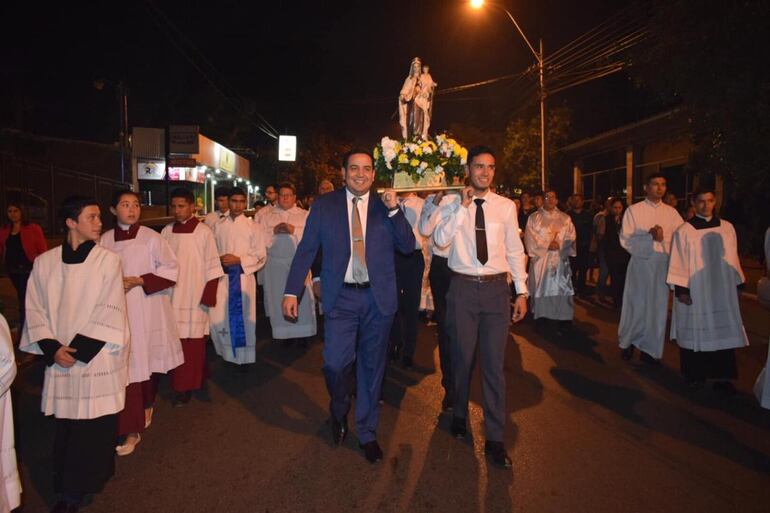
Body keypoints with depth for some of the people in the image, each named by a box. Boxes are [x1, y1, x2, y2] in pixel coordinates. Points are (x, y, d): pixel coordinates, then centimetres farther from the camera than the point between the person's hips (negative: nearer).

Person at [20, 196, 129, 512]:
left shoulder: (108, 260, -5)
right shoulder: (44, 262, 2)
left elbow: (110, 312, -8)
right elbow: (35, 310, 4)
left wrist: (79, 348, -11)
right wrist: (53, 348, -8)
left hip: (97, 360, -2)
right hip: (60, 361, 2)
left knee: (95, 426, 4)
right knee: (65, 428, 9)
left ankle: (86, 484, 22)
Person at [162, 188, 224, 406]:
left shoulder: (204, 232, -5)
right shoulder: (166, 231, 6)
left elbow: (212, 266, -5)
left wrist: (208, 297, -8)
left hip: (194, 297, -3)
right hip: (170, 296, 4)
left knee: (192, 344, 0)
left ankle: (186, 387, 12)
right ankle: (180, 384, 22)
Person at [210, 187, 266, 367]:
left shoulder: (253, 227, -1)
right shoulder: (218, 226, 7)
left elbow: (261, 257, -3)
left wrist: (239, 260, -14)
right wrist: (218, 259, -9)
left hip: (244, 277, -2)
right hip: (222, 277, 2)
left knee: (243, 318, 3)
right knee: (217, 319, -2)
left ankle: (244, 357, 20)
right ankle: (227, 353, 21)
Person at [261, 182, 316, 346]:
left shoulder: (305, 215, 8)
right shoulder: (268, 217, 14)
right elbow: (262, 239, 5)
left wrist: (294, 230, -16)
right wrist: (274, 231, -11)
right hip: (275, 263, 2)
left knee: (301, 298, -4)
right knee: (278, 298, 3)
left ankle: (303, 333, 6)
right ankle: (284, 334, 14)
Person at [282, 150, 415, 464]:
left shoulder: (386, 207, 5)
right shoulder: (324, 206, 3)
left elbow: (408, 247, -1)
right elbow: (306, 250, 1)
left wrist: (394, 210, -13)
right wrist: (291, 292, -5)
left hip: (378, 298, 1)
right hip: (341, 298, -1)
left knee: (371, 367, 10)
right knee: (335, 364, -9)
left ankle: (367, 433, 30)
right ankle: (339, 413, 26)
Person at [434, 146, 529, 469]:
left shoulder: (506, 206, 4)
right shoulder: (453, 205, 1)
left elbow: (515, 250, 6)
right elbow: (441, 240, -14)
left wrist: (522, 291, 3)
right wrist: (463, 206, -18)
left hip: (496, 288, 1)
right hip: (463, 287, 0)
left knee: (495, 364, 2)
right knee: (462, 359, 12)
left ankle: (495, 440, 12)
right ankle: (459, 415, 37)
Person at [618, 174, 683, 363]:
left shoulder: (671, 212, 8)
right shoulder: (634, 210, 0)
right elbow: (626, 240, -8)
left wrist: (663, 238, -16)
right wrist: (651, 236, -17)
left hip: (663, 265, 2)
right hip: (640, 263, -2)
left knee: (657, 306, 6)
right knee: (635, 304, 5)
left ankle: (650, 348, 18)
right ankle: (628, 342, 24)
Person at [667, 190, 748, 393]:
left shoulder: (727, 228, 5)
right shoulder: (684, 231, -5)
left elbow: (733, 259, 10)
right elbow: (678, 263, -6)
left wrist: (737, 284, 9)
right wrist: (681, 289, -10)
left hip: (723, 291, 3)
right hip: (694, 292, -3)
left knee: (724, 333, 4)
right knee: (695, 333, 7)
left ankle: (722, 377, 12)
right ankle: (694, 374, 20)